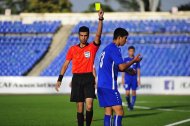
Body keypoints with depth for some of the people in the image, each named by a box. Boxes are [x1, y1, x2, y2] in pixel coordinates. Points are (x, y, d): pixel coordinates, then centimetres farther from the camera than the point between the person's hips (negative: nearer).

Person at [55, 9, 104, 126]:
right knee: (80, 107, 4)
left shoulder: (92, 47, 2)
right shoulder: (73, 49, 8)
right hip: (76, 79, 2)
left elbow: (98, 35, -14)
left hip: (88, 78, -2)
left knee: (89, 106, -13)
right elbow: (66, 64, 12)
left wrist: (100, 19, -25)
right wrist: (60, 79, 7)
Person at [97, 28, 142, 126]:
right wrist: (134, 61, -4)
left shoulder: (107, 48, 18)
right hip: (109, 86, -9)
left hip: (102, 85, 9)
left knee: (108, 112, 9)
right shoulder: (114, 49, -11)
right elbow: (122, 66, -18)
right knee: (119, 112, -10)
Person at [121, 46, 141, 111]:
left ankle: (132, 105, 9)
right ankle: (129, 104, 13)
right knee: (127, 92, -7)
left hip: (134, 78, 1)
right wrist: (122, 79, 1)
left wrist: (139, 79, 2)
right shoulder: (125, 59, 3)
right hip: (127, 78, -1)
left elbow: (138, 70, 7)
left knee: (134, 92, 0)